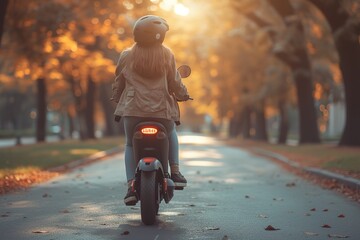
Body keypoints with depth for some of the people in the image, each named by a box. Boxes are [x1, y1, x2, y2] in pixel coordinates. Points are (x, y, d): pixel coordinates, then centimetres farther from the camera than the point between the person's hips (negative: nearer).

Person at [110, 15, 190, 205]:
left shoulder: (127, 56, 3)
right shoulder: (167, 55, -1)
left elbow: (118, 83, 12)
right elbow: (175, 82, 4)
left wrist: (116, 99, 31)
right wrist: (183, 95, 24)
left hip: (133, 110, 0)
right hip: (162, 110, 0)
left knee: (130, 144, 19)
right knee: (171, 134, 31)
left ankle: (131, 186, 3)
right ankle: (175, 171, 16)